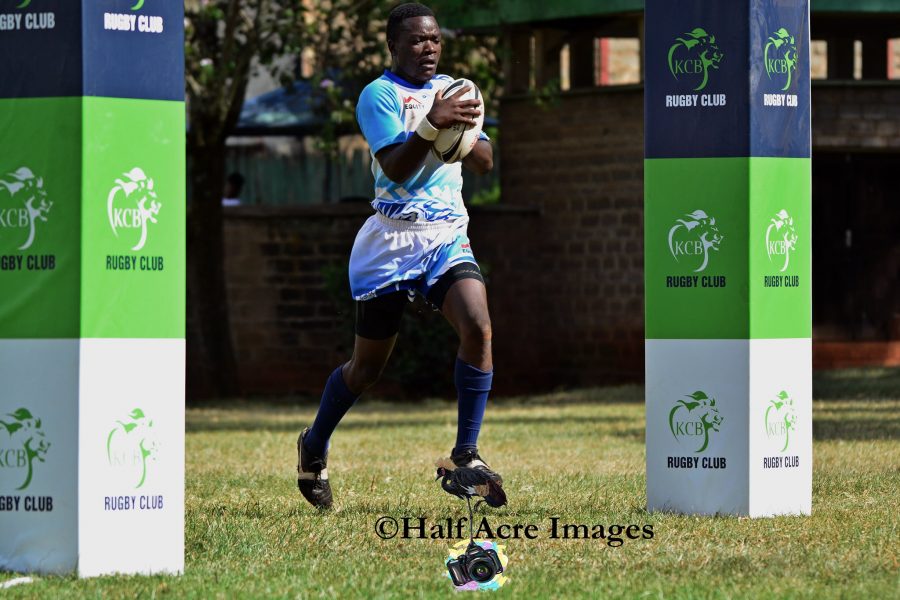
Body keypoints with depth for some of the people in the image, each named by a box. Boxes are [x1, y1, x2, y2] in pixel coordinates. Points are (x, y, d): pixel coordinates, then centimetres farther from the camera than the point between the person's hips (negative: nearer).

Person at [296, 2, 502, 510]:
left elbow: (486, 163, 8)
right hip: (392, 239, -4)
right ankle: (314, 448, 29)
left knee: (478, 327, -22)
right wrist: (431, 125, -32)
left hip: (448, 235, 4)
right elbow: (395, 167, -17)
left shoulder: (452, 89, 12)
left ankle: (466, 454, -16)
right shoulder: (379, 94, -5)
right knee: (368, 366, 5)